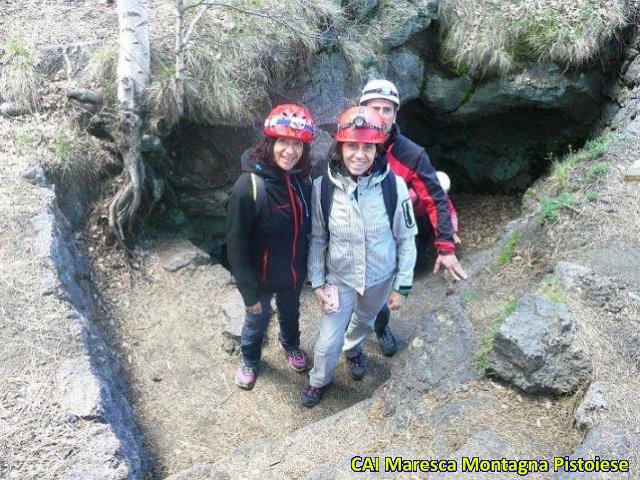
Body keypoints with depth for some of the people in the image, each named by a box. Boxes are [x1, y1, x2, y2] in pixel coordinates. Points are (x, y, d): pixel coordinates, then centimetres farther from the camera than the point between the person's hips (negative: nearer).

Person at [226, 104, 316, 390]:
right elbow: (236, 245, -23)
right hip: (262, 276, -4)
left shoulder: (303, 180, -14)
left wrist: (308, 267, 8)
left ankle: (291, 344, 61)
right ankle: (250, 359, 53)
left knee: (290, 312, 30)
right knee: (257, 320, 22)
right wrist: (249, 292, -19)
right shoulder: (249, 186, -30)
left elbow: (307, 227, 1)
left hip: (294, 272, 4)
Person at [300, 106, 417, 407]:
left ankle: (353, 350, 63)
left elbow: (407, 239, -11)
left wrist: (402, 287, -7)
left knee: (365, 321, 28)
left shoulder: (393, 186, -23)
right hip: (340, 277, -1)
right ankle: (319, 381, 40)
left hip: (380, 277, 1)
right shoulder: (323, 187, -21)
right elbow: (317, 238, -7)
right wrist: (317, 282, -4)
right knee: (328, 340, 7)